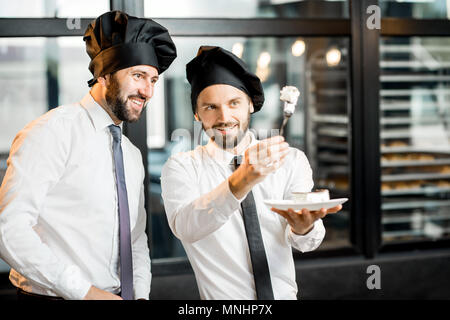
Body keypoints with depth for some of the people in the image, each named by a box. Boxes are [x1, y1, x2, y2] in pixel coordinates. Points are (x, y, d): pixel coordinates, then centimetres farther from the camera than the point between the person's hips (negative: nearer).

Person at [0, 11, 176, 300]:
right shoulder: (54, 131, -12)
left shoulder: (133, 156, 12)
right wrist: (86, 292, -21)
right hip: (54, 296, -7)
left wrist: (141, 295, 1)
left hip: (120, 295, 7)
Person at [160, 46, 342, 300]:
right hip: (222, 296, -3)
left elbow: (306, 243, -7)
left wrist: (304, 225, -29)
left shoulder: (293, 161, 1)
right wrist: (241, 182, -36)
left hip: (284, 295, 3)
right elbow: (185, 227, -23)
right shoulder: (182, 167, -5)